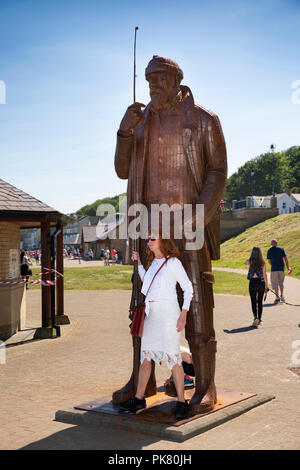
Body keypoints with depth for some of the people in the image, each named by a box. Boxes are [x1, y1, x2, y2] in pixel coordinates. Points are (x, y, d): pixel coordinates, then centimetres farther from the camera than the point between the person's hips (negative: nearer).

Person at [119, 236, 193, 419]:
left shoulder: (173, 262, -6)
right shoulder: (153, 263, 14)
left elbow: (188, 288, -4)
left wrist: (183, 314, -12)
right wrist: (138, 262, 23)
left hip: (168, 311, -7)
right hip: (151, 313, 7)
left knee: (173, 357, -6)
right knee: (145, 355, 9)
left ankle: (181, 401, 2)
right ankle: (139, 399, 17)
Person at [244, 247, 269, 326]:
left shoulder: (250, 261, -6)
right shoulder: (263, 262, -5)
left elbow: (245, 262, 20)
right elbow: (265, 275, -4)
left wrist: (252, 257, 12)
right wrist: (267, 286, 0)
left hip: (252, 282, -1)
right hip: (261, 282, 1)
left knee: (253, 302, 5)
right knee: (260, 301, 12)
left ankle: (255, 317, -14)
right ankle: (259, 319, 16)